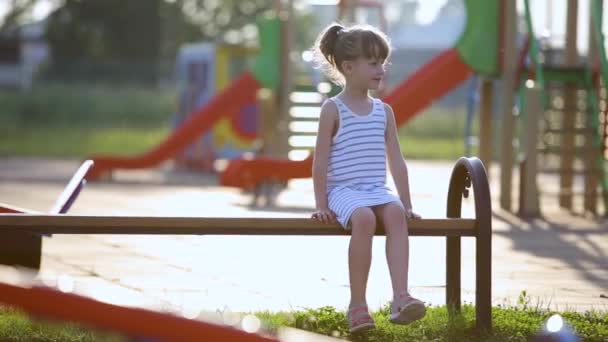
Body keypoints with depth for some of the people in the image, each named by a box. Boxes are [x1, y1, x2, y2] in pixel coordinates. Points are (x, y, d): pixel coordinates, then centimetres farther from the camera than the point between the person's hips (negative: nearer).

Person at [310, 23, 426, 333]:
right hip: (344, 191, -4)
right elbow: (321, 161, -2)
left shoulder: (384, 111, 14)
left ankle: (400, 298, -40)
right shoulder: (333, 109, 0)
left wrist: (406, 204, 8)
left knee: (395, 213, -30)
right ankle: (357, 305, -26)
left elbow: (396, 161, 14)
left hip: (377, 191, 4)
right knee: (364, 218, -36)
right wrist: (322, 205, -7)